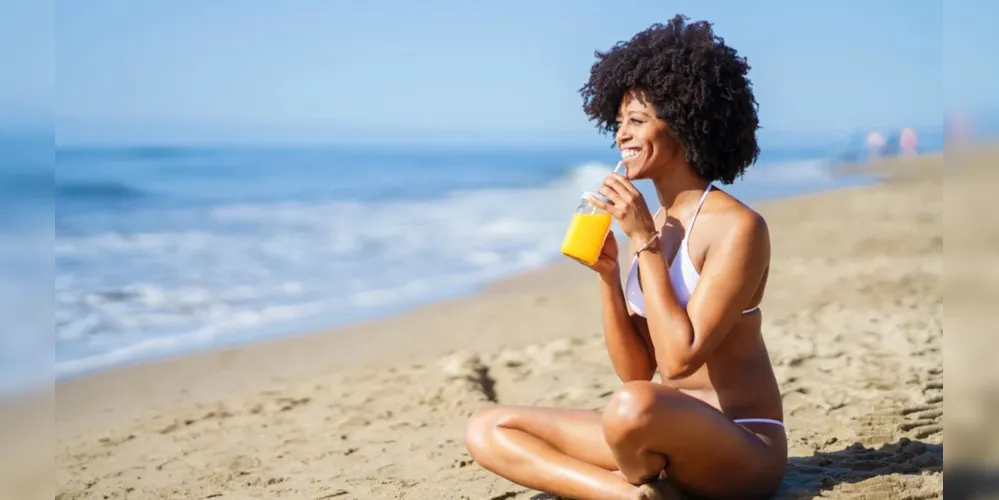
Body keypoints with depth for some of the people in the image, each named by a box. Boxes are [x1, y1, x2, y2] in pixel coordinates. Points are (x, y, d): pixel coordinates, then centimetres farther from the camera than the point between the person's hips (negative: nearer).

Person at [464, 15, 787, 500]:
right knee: (487, 430, 0)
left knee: (632, 406, -41)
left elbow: (679, 359, -23)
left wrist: (645, 243, -17)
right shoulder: (647, 226, 7)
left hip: (744, 447, -8)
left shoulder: (737, 227, -14)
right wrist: (607, 273, -7)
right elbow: (635, 370, 6)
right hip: (671, 437, 8)